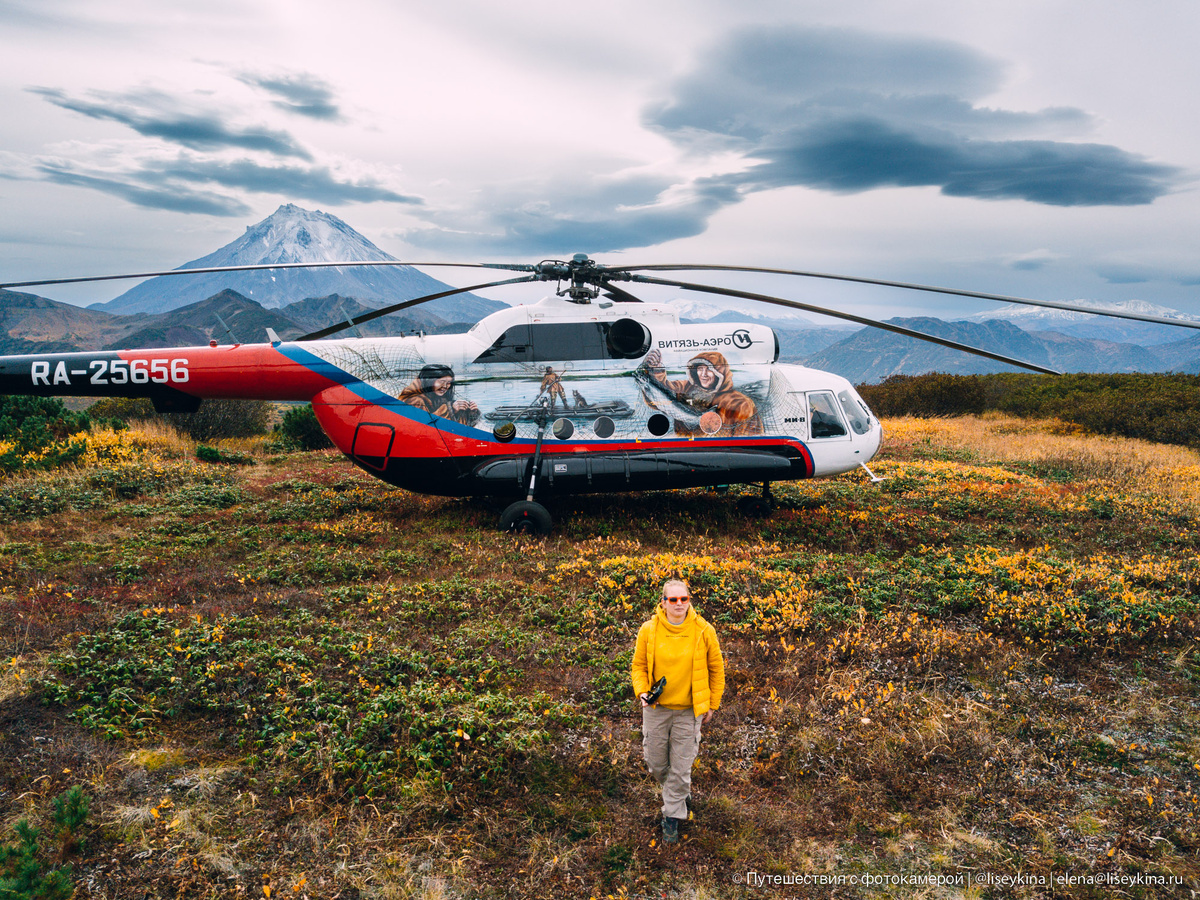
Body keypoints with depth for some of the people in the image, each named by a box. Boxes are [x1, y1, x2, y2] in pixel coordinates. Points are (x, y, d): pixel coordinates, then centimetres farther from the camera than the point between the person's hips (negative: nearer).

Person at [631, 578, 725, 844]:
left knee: (681, 767, 4)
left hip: (689, 710, -1)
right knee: (656, 764, 14)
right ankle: (681, 793, 46)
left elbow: (716, 668, 3)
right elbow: (639, 665, 4)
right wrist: (642, 692, -11)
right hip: (656, 708, 2)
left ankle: (672, 816, 26)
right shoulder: (648, 630, -8)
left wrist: (712, 705, 6)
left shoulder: (703, 631, -10)